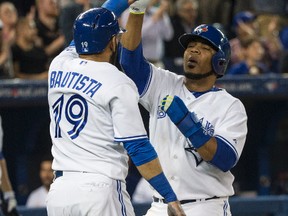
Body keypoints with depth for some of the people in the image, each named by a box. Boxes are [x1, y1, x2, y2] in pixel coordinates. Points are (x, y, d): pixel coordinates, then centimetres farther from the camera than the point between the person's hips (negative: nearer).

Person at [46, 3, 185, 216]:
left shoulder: (58, 67, 10)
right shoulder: (118, 84, -7)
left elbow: (88, 32, 31)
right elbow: (138, 147, -12)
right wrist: (171, 198, -9)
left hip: (58, 189, 6)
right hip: (101, 190, -6)